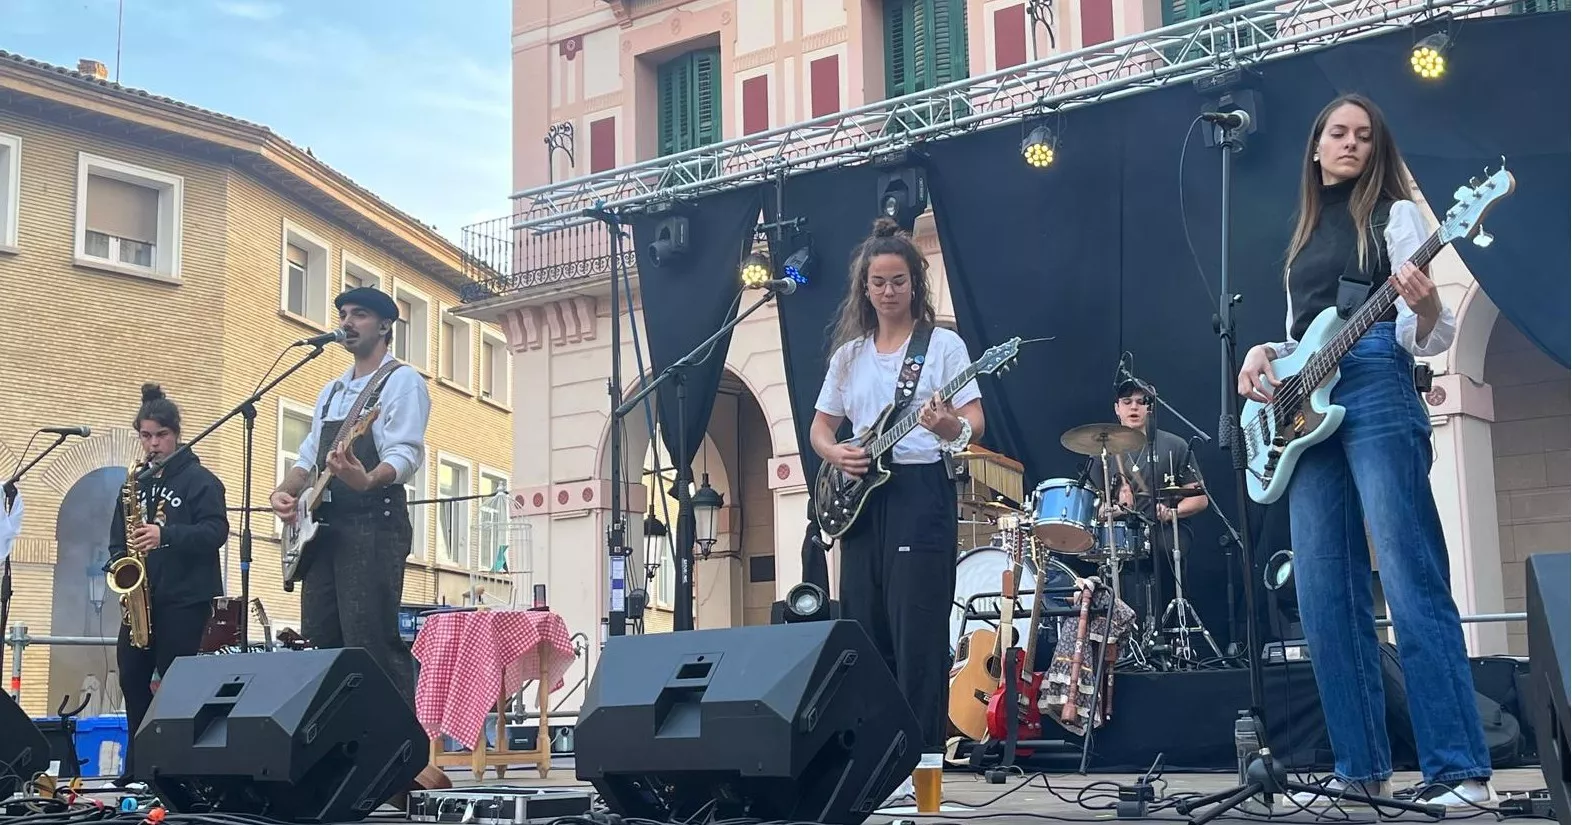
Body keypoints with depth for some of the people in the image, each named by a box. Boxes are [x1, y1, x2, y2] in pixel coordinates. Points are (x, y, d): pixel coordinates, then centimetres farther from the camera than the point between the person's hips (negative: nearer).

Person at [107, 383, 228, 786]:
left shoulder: (200, 480, -3)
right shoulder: (135, 483, 15)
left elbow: (215, 531, -14)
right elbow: (117, 538, 17)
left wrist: (165, 536, -26)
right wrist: (120, 560, -5)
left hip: (186, 600, -6)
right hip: (140, 596, 6)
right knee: (132, 677, 4)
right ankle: (137, 765, 14)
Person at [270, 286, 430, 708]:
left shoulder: (401, 381, -1)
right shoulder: (331, 390, 25)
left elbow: (406, 455, -15)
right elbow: (308, 457, 26)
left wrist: (366, 479, -36)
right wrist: (285, 491, 4)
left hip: (374, 524, -8)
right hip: (325, 527, 9)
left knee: (373, 642, -15)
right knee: (319, 642, 6)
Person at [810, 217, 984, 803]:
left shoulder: (943, 344, 1)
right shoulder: (849, 354, 15)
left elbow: (975, 423, -6)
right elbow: (819, 428, 18)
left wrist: (950, 428, -29)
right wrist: (837, 454, -4)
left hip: (920, 493, -5)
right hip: (859, 496, 5)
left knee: (917, 634, -8)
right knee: (865, 631, 7)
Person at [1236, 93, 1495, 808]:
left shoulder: (1395, 214, 6)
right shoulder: (1304, 237, 24)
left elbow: (1430, 338, -2)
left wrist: (1426, 306, -25)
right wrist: (1266, 353, 6)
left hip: (1377, 395, -6)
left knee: (1412, 585, -13)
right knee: (1325, 599, 2)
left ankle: (1461, 770, -14)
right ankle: (1361, 769, 7)